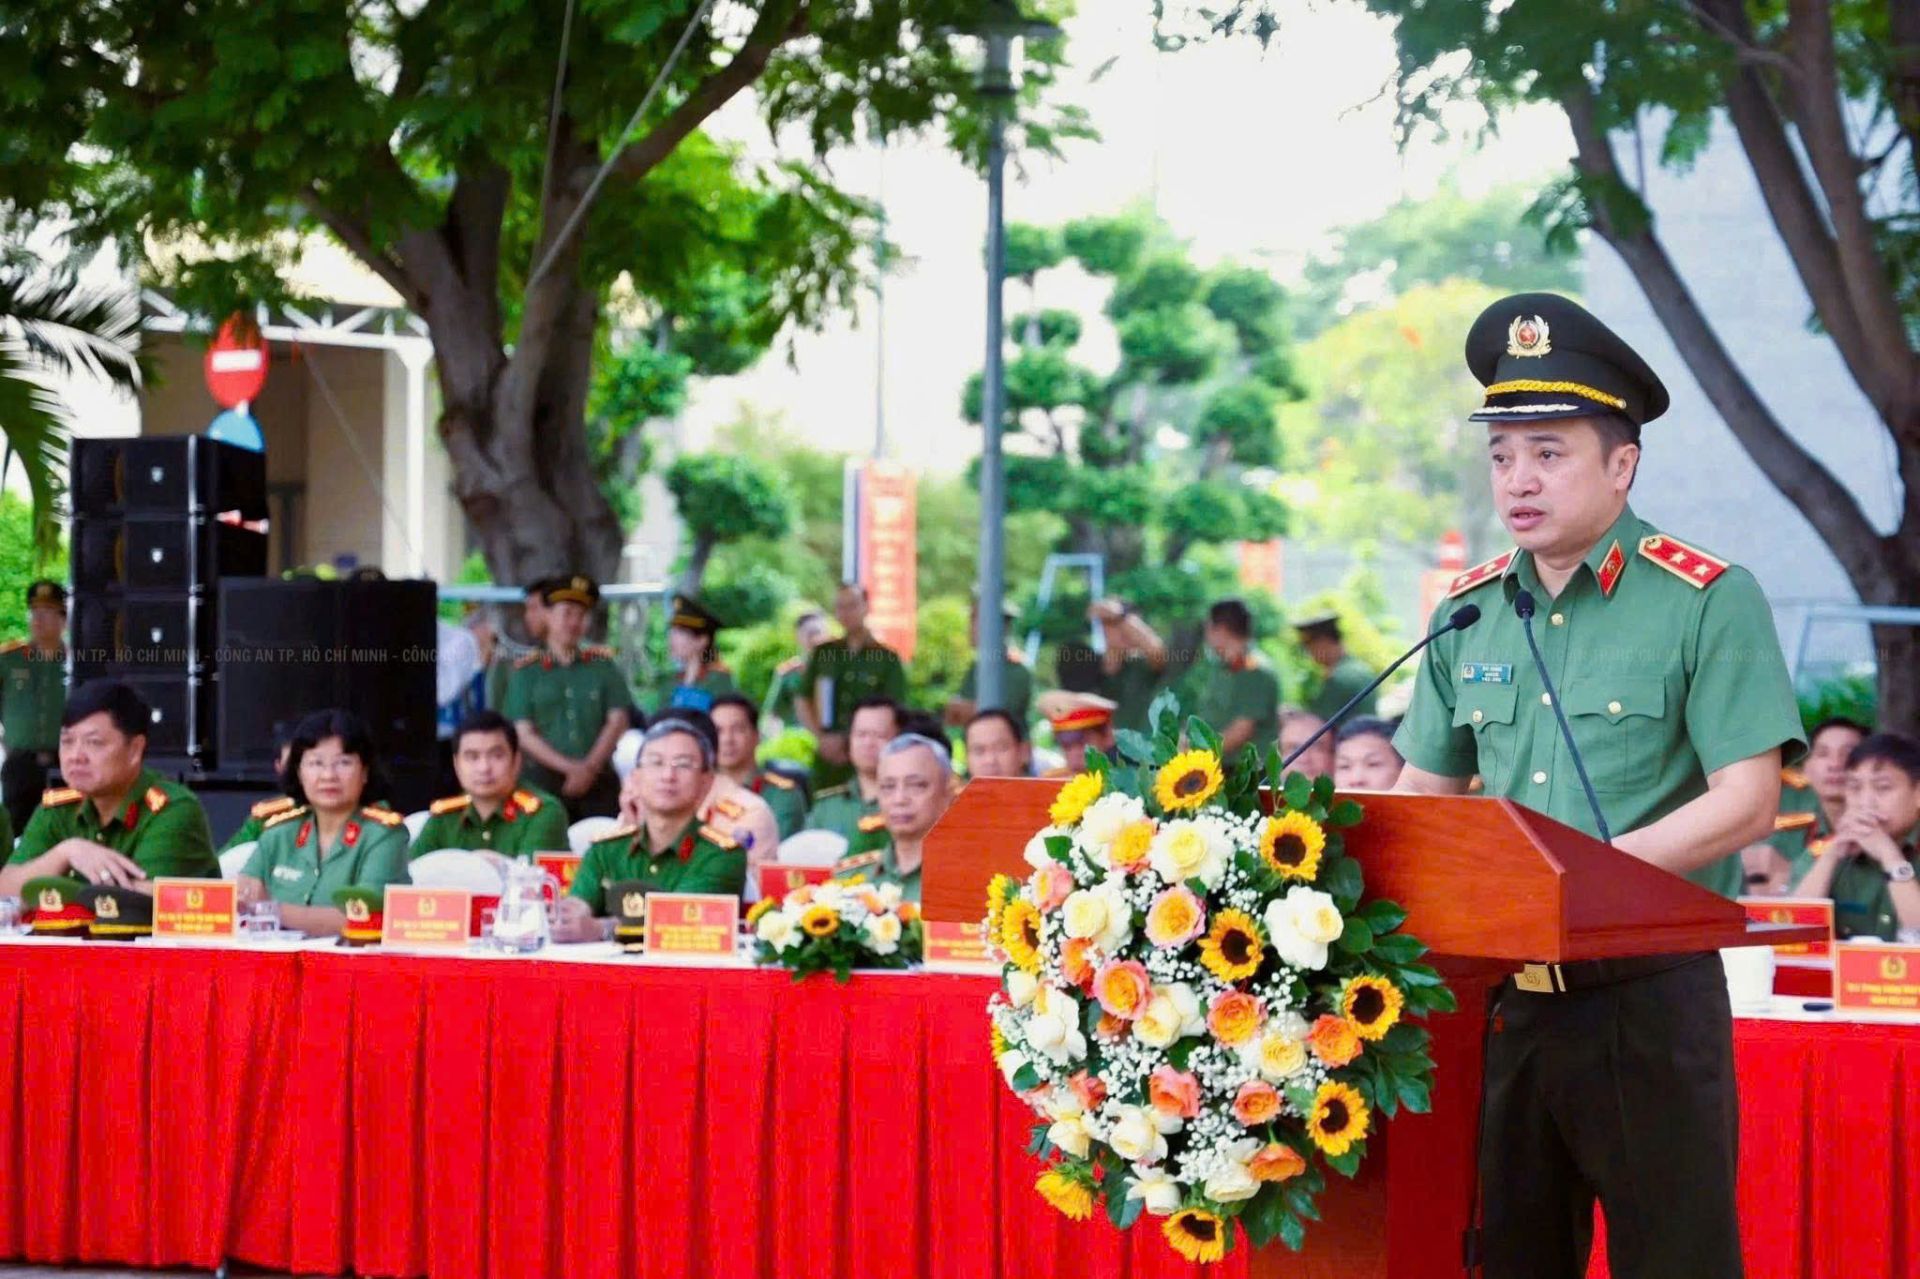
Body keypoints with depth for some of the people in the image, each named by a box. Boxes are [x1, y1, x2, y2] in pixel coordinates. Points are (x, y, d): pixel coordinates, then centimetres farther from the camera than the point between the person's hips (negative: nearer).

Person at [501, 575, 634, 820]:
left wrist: (589, 768, -8)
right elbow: (524, 734, 1)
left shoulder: (602, 665, 11)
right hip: (545, 778, -1)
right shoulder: (526, 671, 7)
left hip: (599, 779, 1)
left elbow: (618, 721, 5)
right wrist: (570, 768, -10)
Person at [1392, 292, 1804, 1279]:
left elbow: (1746, 801, -12)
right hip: (1502, 991, 5)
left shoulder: (1707, 601, -6)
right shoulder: (1466, 614, 10)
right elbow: (1424, 792, 16)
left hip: (1650, 988, -5)